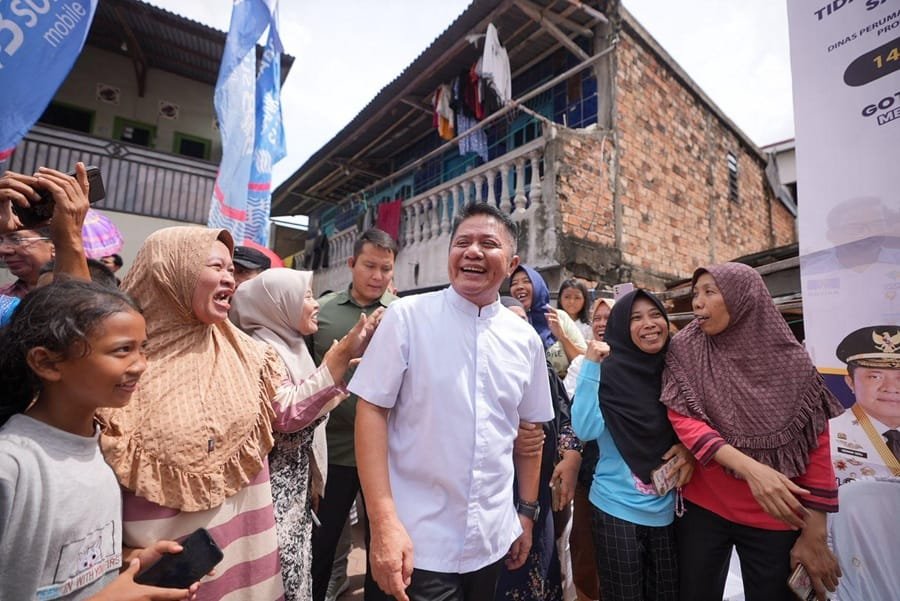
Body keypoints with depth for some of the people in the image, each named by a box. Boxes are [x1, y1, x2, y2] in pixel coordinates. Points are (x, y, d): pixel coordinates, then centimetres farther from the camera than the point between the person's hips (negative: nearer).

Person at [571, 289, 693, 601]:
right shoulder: (608, 372, -13)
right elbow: (585, 430, -25)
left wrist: (688, 448, -7)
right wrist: (590, 365, -27)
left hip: (667, 509, 5)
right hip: (618, 508, -4)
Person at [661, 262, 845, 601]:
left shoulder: (791, 362, -5)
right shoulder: (686, 352, -6)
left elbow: (817, 446, -4)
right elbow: (682, 419, -13)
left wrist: (814, 535, -5)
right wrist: (750, 468, -27)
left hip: (775, 518, 0)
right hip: (702, 507, 0)